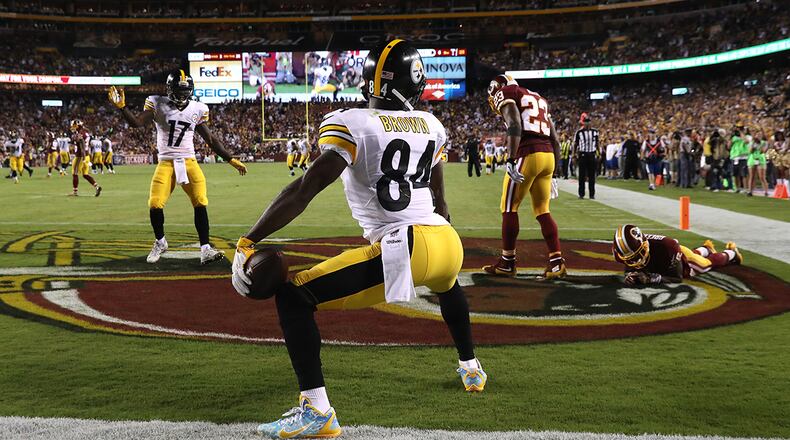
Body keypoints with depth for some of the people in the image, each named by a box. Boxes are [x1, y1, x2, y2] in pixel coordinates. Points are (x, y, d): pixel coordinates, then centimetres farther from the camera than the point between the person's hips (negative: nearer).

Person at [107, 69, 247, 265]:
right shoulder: (158, 105, -2)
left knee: (200, 203, -12)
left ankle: (205, 249, -9)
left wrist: (231, 160, 11)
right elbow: (137, 123, -12)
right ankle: (160, 242, 17)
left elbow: (210, 139, 11)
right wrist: (121, 107, -28)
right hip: (166, 163, -1)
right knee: (155, 205, -10)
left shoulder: (198, 109, 4)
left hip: (189, 162, 1)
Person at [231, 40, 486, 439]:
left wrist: (247, 242, -13)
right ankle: (470, 368, 57)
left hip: (402, 251, -7)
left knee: (292, 296, -2)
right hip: (448, 243, 7)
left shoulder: (351, 124, -5)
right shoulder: (431, 126, 14)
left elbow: (305, 189, -14)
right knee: (448, 284, 44)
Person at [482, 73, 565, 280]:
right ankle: (557, 262, 5)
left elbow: (515, 126, -13)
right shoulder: (539, 99, 27)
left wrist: (511, 161, -19)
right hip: (549, 156, 7)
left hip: (527, 155, -7)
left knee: (509, 208, 4)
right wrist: (553, 173, 24)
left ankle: (507, 262, 10)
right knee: (542, 211, 12)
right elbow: (555, 139, 22)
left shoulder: (505, 93, 5)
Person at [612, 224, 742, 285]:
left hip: (682, 258, -4)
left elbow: (677, 277, -40)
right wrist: (631, 275, -42)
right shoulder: (629, 251, -39)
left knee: (713, 261, 27)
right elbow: (630, 267, -18)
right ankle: (706, 248, 71)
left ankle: (732, 252, 59)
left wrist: (654, 278, -54)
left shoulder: (665, 246, -51)